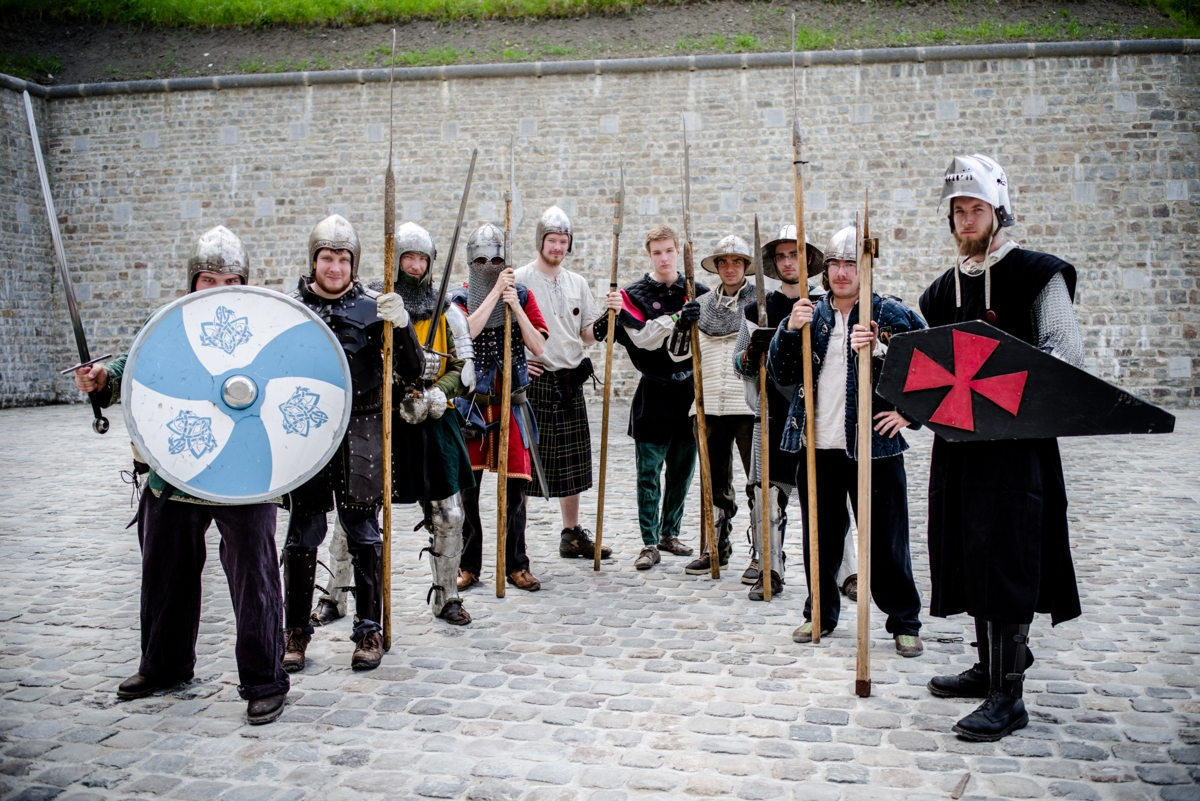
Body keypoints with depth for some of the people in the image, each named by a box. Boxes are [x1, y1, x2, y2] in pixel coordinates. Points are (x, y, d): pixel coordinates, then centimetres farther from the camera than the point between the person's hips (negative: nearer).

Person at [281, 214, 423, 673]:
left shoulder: (372, 308, 0)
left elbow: (411, 372, -4)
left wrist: (402, 326, -19)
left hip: (359, 433, -1)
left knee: (363, 533, 5)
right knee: (303, 534, 5)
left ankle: (370, 630, 16)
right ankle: (295, 633, 18)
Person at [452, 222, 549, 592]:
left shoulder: (522, 295, 4)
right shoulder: (459, 299, 1)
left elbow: (539, 347, -6)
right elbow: (465, 333, -22)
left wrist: (515, 306, -15)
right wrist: (495, 292, -22)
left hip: (512, 403, 1)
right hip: (471, 404, -1)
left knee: (515, 486, 2)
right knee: (467, 486, 3)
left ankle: (516, 565, 15)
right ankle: (468, 566, 16)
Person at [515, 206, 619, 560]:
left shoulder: (577, 283, 11)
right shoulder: (518, 281, -5)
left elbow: (589, 335, 11)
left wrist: (609, 315, -6)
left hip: (570, 384, 6)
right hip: (533, 383, -5)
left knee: (572, 462, 13)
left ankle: (572, 535, 25)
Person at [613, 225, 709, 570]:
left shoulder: (698, 292, 8)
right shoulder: (635, 294, 0)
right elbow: (641, 337, -14)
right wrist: (675, 320, -26)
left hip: (689, 389, 3)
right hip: (654, 392, -3)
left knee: (682, 468, 10)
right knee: (649, 471, -3)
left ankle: (669, 533, 26)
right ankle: (649, 544, 3)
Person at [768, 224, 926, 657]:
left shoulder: (891, 313, -1)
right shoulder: (810, 313, 10)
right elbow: (780, 374, 4)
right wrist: (790, 330, -10)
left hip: (874, 445, -3)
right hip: (817, 446, 3)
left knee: (886, 539, 4)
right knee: (820, 536, 12)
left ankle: (904, 622, 19)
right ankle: (821, 613, 28)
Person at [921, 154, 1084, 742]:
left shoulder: (1037, 274, -3)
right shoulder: (943, 290, 15)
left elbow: (1066, 353, -10)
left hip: (1017, 440, -6)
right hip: (958, 441, 7)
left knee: (1006, 558, -7)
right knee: (971, 556, 12)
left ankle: (1008, 697, 0)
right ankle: (990, 668, 28)